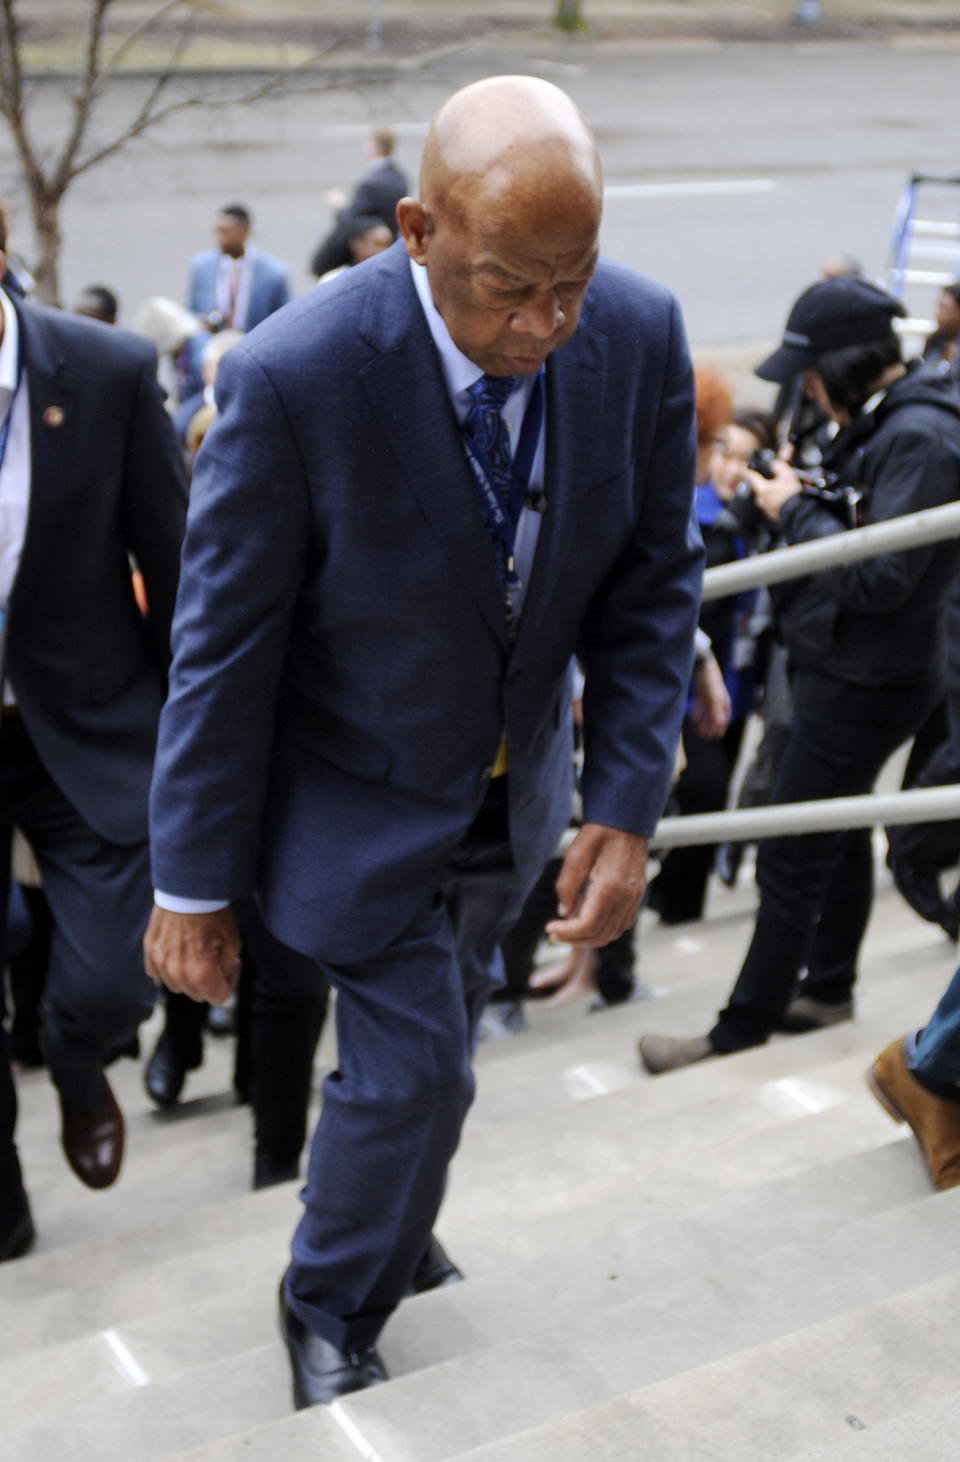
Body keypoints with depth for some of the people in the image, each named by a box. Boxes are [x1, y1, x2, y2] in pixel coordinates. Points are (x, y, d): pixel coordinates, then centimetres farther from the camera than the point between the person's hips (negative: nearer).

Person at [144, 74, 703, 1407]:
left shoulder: (641, 335, -18)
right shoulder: (295, 375, -30)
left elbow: (654, 580, -6)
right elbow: (222, 648, -20)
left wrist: (626, 806, -11)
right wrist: (193, 886, -14)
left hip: (518, 788, 5)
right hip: (366, 798, -4)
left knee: (440, 1034, 23)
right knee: (414, 1070, 1)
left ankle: (388, 1232, 53)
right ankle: (331, 1307, 33)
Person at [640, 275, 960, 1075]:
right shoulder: (883, 421, 7)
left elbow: (880, 578, -28)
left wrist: (797, 510, -18)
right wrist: (802, 495, -4)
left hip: (870, 679, -10)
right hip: (849, 664, 10)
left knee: (792, 858, -2)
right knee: (840, 828, 21)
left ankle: (744, 1025, 10)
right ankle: (829, 987, 37)